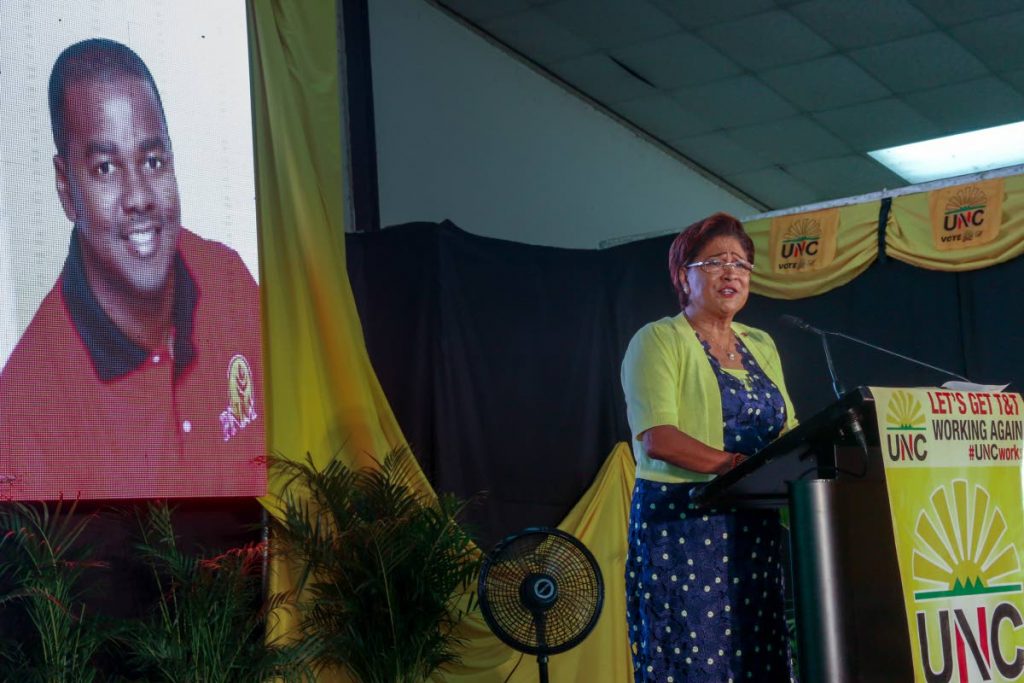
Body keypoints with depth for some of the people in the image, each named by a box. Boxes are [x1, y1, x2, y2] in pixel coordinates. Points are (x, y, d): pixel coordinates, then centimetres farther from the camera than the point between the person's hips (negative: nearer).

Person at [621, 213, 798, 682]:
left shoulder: (761, 345, 17)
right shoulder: (659, 340, -3)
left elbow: (787, 431, 14)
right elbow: (657, 438, -16)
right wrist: (739, 465, -22)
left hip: (756, 530, 6)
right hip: (682, 525, -6)